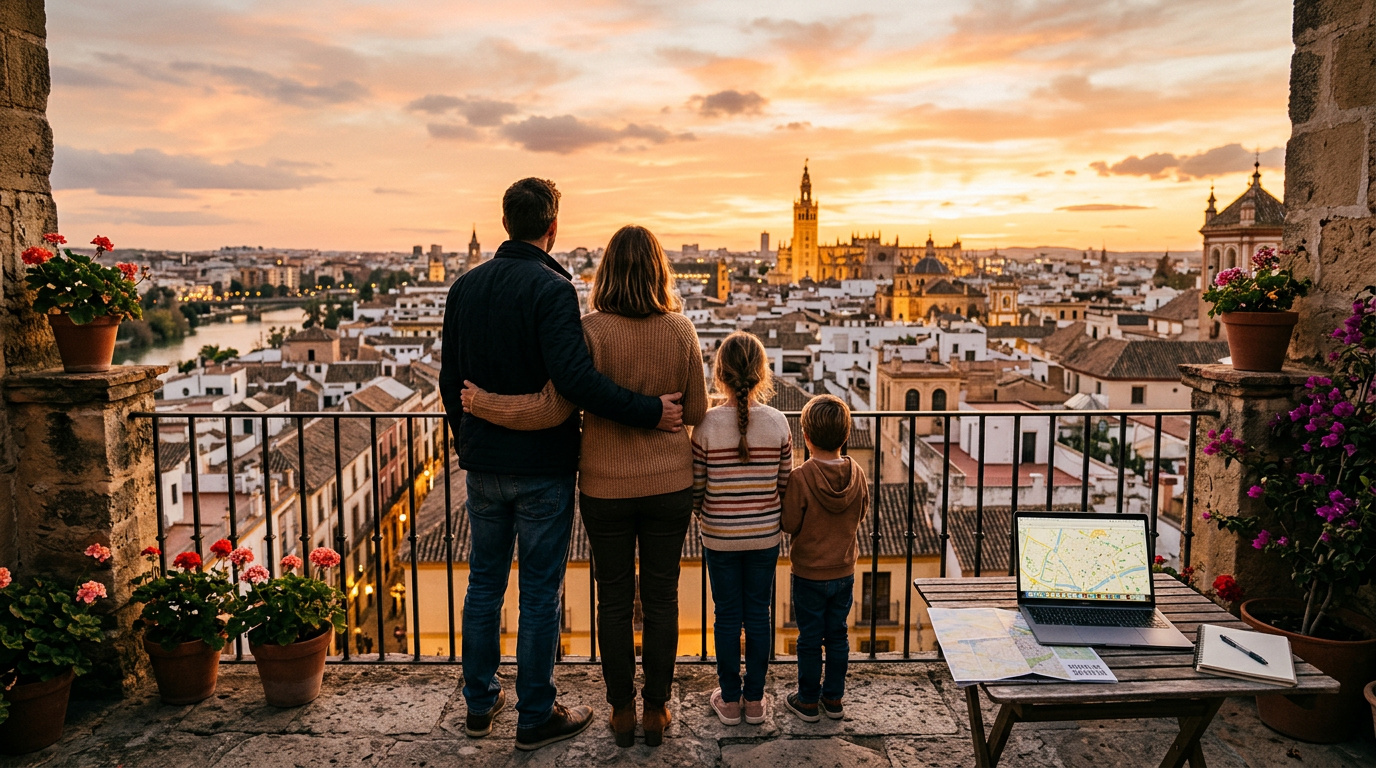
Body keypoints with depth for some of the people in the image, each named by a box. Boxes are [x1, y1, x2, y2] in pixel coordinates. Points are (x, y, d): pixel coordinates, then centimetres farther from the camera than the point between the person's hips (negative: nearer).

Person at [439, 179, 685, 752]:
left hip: (483, 465, 6)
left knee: (484, 584, 18)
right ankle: (535, 717, 17)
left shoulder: (465, 287, 5)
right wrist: (649, 412, -22)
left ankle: (480, 703, 30)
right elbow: (575, 377, -28)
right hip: (542, 467, -6)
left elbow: (451, 381, 11)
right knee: (539, 594, 5)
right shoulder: (552, 289, -16)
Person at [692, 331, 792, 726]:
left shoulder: (707, 425, -14)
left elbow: (696, 488, -7)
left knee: (728, 616, 11)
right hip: (765, 535, 1)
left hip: (720, 538, -1)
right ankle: (754, 700, 24)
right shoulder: (778, 423, -8)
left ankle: (730, 701, 22)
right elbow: (785, 484, 0)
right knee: (759, 615, 13)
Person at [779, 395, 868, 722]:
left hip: (809, 574, -4)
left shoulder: (800, 478, -23)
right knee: (837, 636, 16)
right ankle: (834, 698, 27)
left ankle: (807, 701, 21)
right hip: (844, 571, 4)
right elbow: (861, 514, 6)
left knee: (810, 638, 9)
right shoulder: (857, 474, -8)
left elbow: (789, 524, -17)